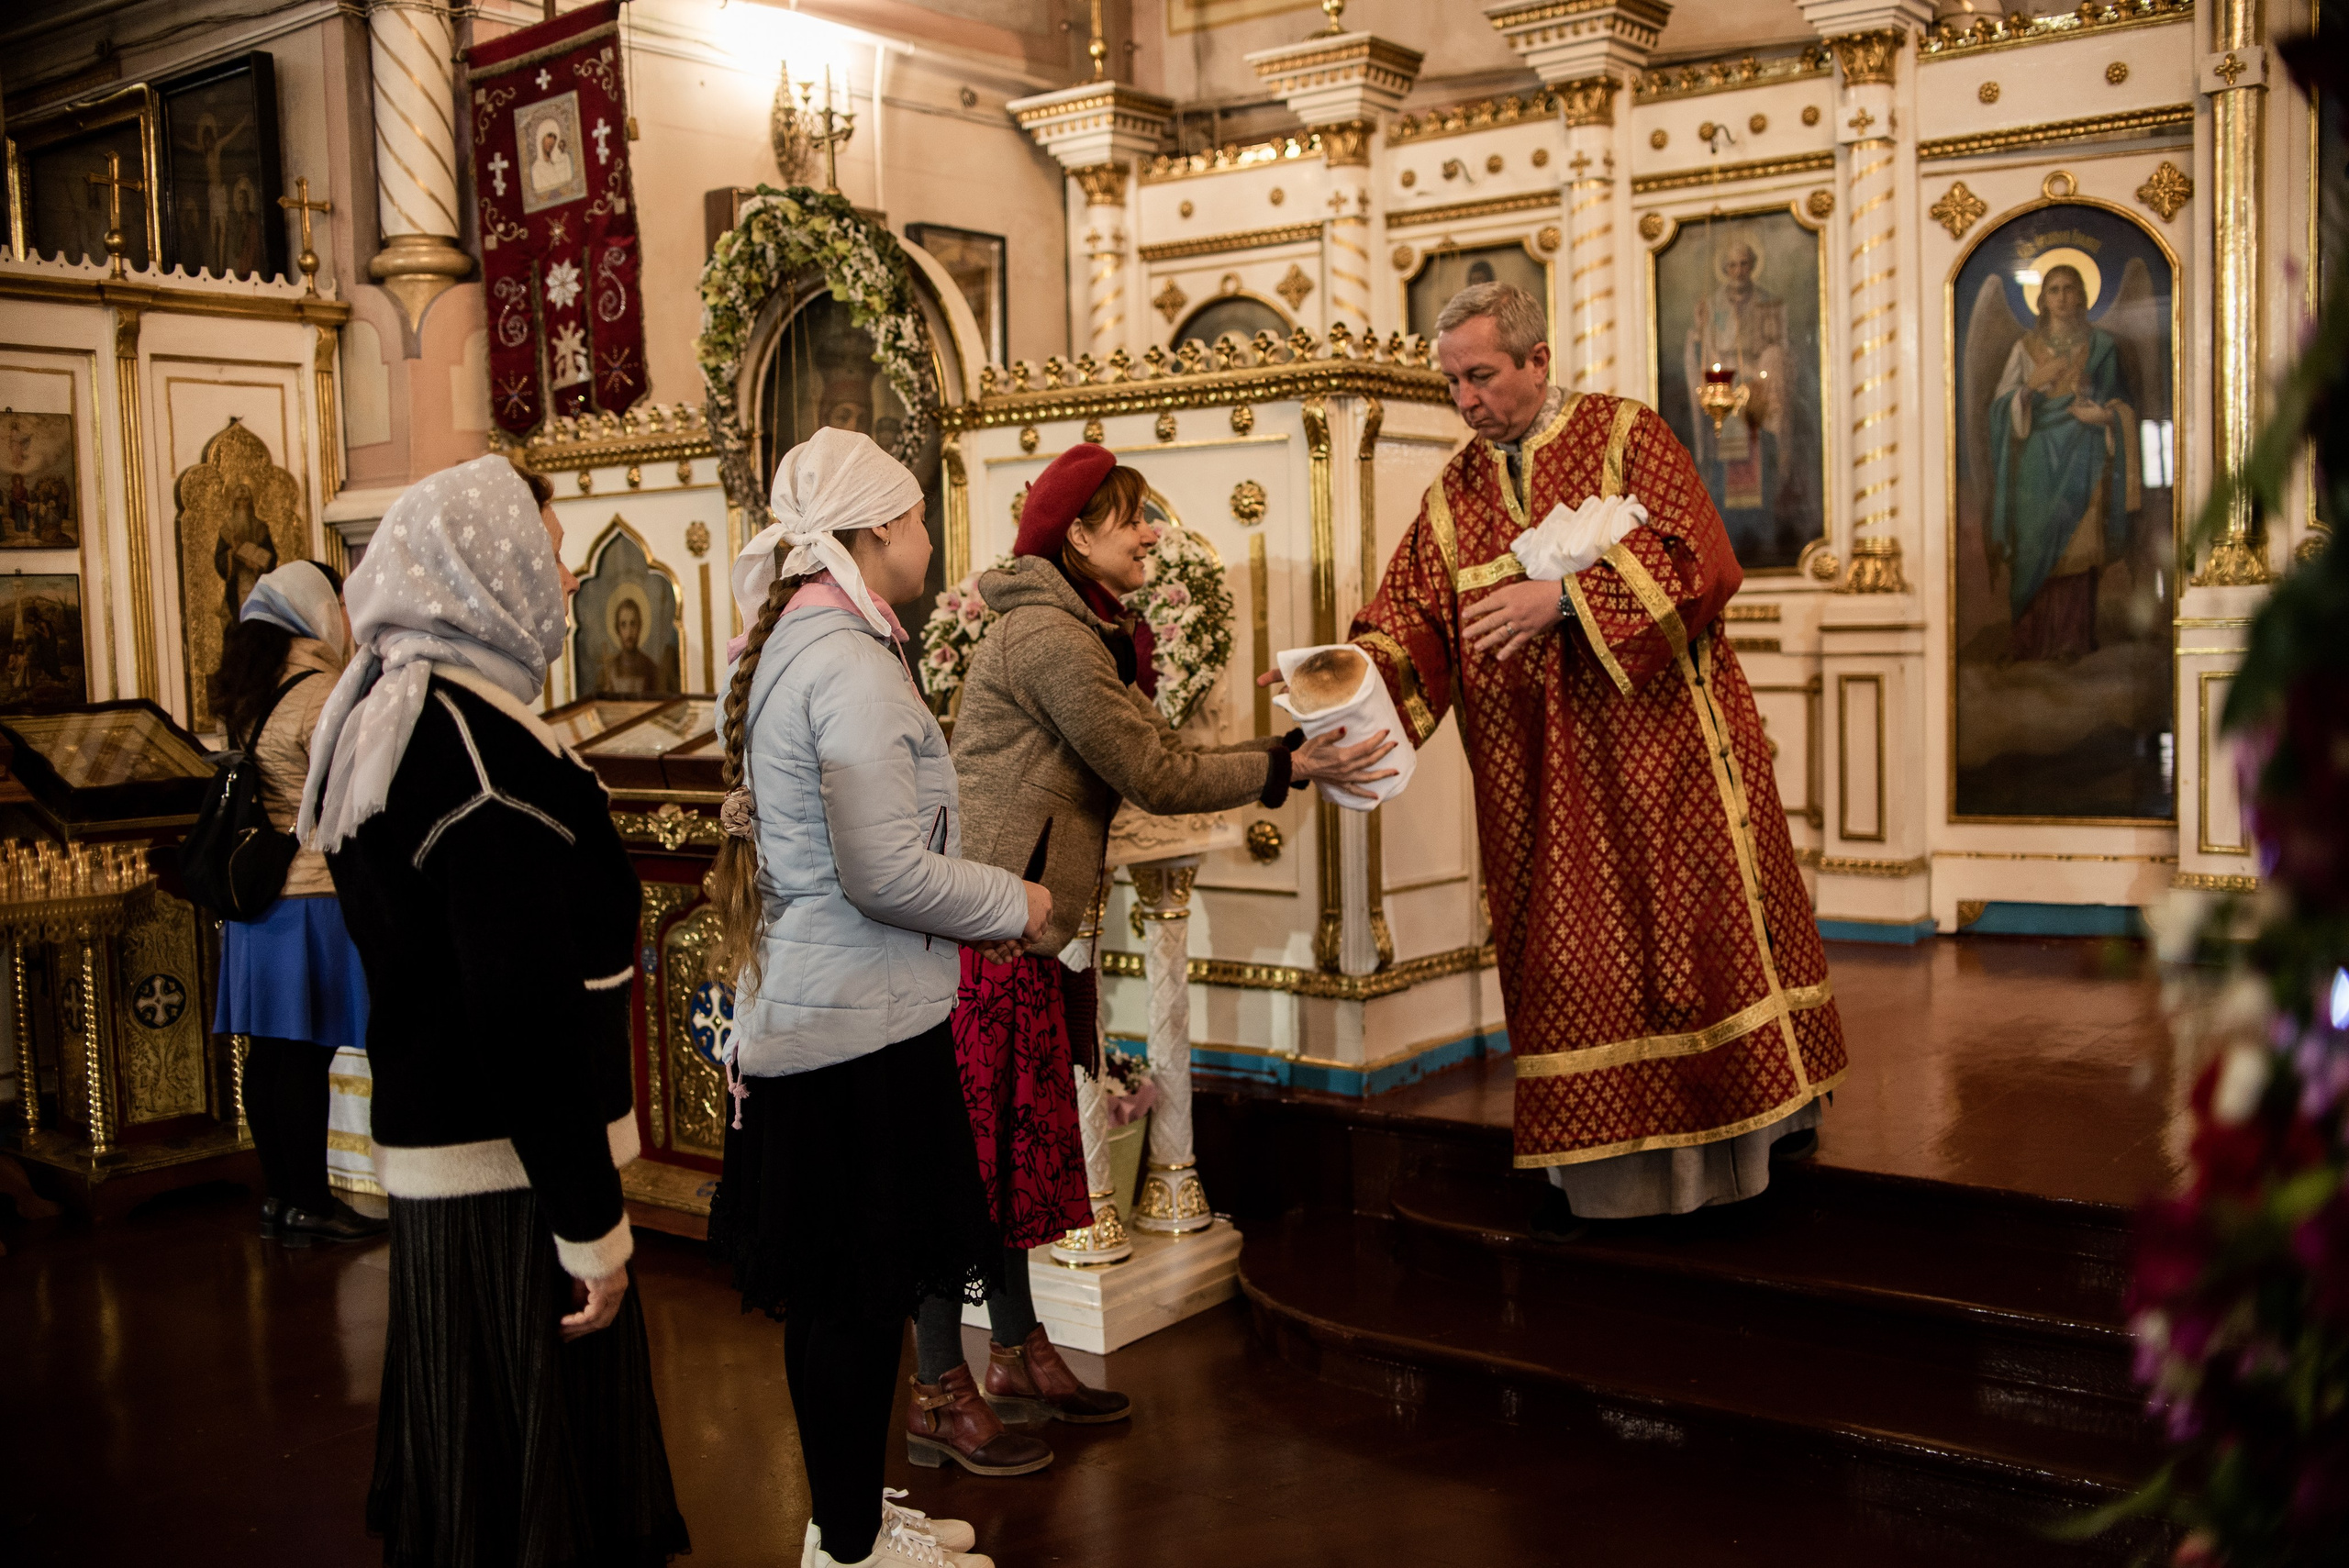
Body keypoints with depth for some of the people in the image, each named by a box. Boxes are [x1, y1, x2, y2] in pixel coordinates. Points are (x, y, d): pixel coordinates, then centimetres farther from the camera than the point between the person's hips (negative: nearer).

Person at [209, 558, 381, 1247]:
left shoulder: (250, 698, 13)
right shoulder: (318, 694, -14)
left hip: (256, 896, 9)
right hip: (312, 898, -9)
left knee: (269, 1048, 12)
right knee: (308, 1053, -2)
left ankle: (277, 1192, 21)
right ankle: (308, 1205, 4)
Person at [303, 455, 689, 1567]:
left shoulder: (377, 720, 9)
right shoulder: (487, 748, -22)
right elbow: (528, 1015, -25)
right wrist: (591, 1225, -20)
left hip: (425, 1144, 10)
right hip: (512, 1171, -9)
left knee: (463, 1451, 21)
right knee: (548, 1470, 3)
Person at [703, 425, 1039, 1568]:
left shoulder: (785, 644, 12)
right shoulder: (850, 661, -18)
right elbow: (885, 871, -23)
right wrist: (1015, 905, -10)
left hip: (799, 1014, 10)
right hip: (864, 1023, -10)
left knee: (833, 1290, 18)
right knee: (858, 1296, 2)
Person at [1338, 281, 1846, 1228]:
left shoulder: (1624, 435, -1)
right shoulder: (1454, 492, 11)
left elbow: (1696, 561, -15)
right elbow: (1412, 618, 2)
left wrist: (1562, 597, -23)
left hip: (1660, 749, -4)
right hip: (1541, 781, 4)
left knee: (1700, 926, 2)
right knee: (1573, 960, 6)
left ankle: (1763, 1113, 19)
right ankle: (1600, 1167, 15)